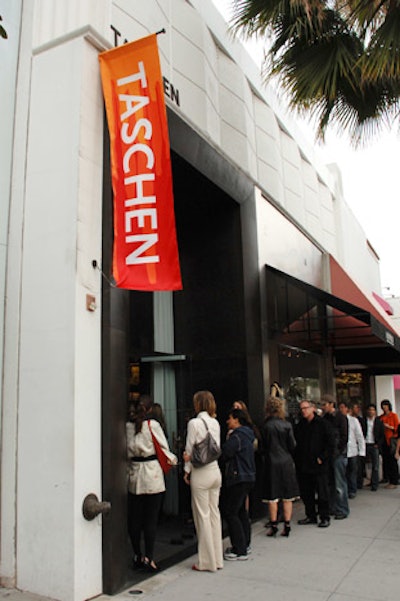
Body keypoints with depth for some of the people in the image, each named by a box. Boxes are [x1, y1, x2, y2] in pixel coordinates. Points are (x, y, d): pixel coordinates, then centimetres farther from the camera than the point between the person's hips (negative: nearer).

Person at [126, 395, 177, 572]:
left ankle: (137, 556, 22)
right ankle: (149, 557, 3)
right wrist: (174, 459, 13)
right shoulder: (153, 424, -10)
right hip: (152, 474, -4)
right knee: (151, 519, 2)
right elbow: (164, 449, -5)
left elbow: (126, 450, 5)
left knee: (134, 518, 12)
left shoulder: (128, 425, 1)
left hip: (134, 474, 4)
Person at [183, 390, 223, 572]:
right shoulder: (215, 423, 6)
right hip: (215, 470, 7)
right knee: (214, 513, 13)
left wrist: (187, 471, 4)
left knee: (203, 516, 2)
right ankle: (217, 559, 20)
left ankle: (207, 561, 10)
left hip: (201, 473, -7)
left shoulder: (194, 423, -13)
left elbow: (190, 449, -9)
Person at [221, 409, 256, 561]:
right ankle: (244, 544, 27)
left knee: (231, 513, -6)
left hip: (238, 478, -10)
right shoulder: (247, 435, 14)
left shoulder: (236, 437, -17)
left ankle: (240, 551, -3)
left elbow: (224, 454, -19)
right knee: (241, 511, 18)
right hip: (248, 477, 10)